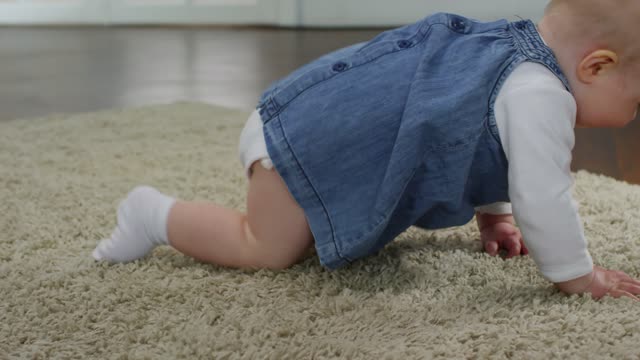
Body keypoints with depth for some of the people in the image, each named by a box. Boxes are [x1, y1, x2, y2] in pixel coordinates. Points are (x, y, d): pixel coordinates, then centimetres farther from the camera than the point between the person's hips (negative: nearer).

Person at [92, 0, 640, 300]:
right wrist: (577, 275, -10)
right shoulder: (539, 95, -24)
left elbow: (486, 148, 24)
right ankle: (157, 215, 10)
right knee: (267, 249, -1)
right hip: (309, 132, -10)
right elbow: (543, 196, -25)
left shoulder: (515, 50, 8)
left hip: (325, 118, 10)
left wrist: (492, 216, 25)